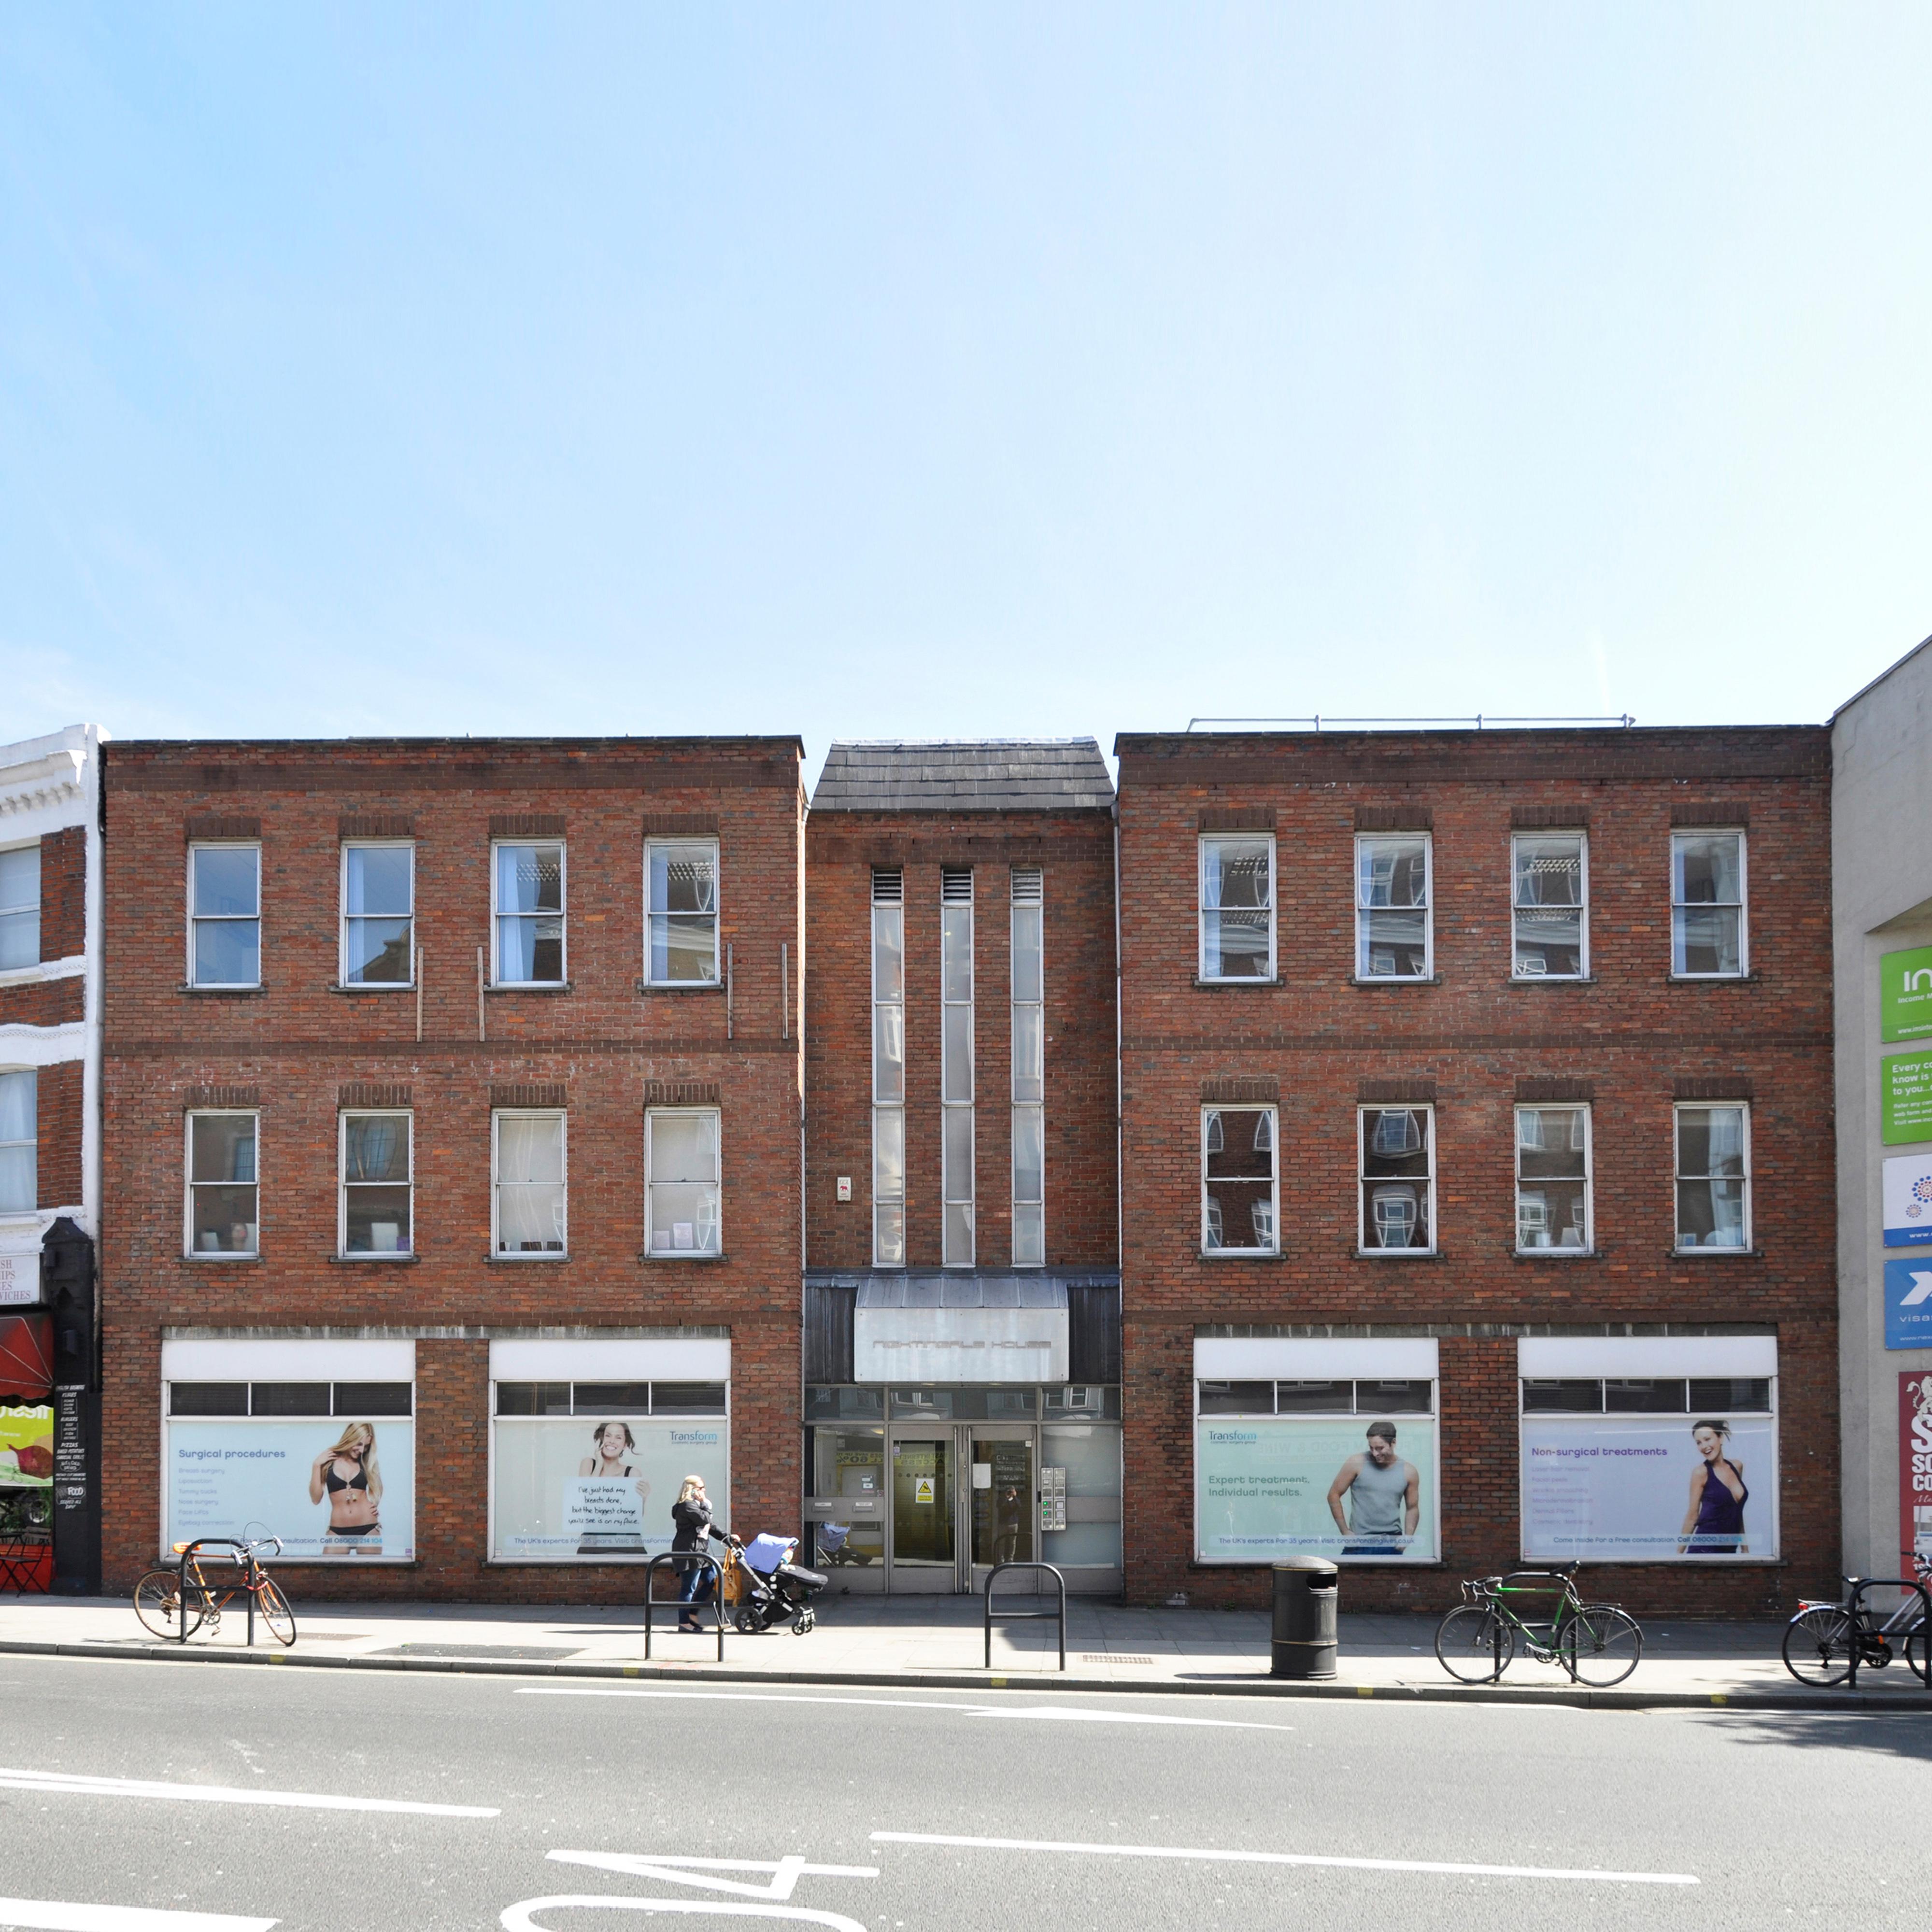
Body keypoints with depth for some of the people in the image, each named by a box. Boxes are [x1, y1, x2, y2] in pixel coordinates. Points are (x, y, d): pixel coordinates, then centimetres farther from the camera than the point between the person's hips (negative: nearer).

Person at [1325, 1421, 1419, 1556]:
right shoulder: (1357, 1464, -4)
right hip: (1360, 1542, -2)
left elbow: (1412, 1508, 14)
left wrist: (1408, 1537, -3)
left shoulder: (1408, 1471, 4)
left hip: (1392, 1544, 2)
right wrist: (1345, 1532, -4)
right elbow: (1334, 1495, 1)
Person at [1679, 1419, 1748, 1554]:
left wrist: (1745, 1546, 20)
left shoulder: (1737, 1466, 10)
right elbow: (1692, 1515, -2)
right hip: (1704, 1548, -5)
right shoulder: (1702, 1472, -4)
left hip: (1730, 1549, 5)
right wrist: (1679, 1553, -2)